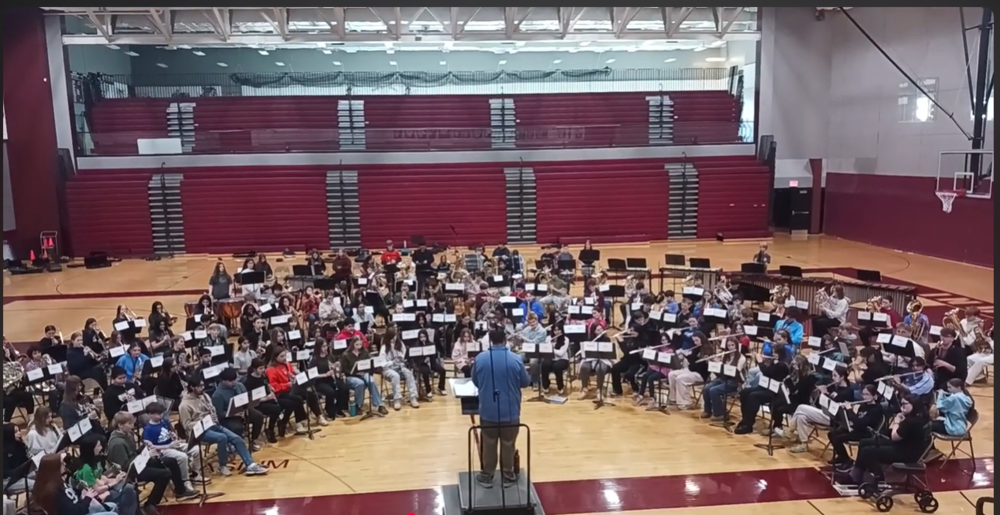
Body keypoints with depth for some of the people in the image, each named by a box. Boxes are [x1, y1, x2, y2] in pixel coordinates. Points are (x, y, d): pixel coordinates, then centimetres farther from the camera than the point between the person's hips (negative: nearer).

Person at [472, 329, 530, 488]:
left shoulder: (480, 359, -10)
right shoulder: (516, 359, -14)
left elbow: (475, 382, 5)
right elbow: (526, 382, -1)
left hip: (488, 411, 1)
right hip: (510, 411, -1)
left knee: (489, 444, 15)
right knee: (508, 444, 14)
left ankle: (487, 476, 26)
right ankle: (508, 476, 26)